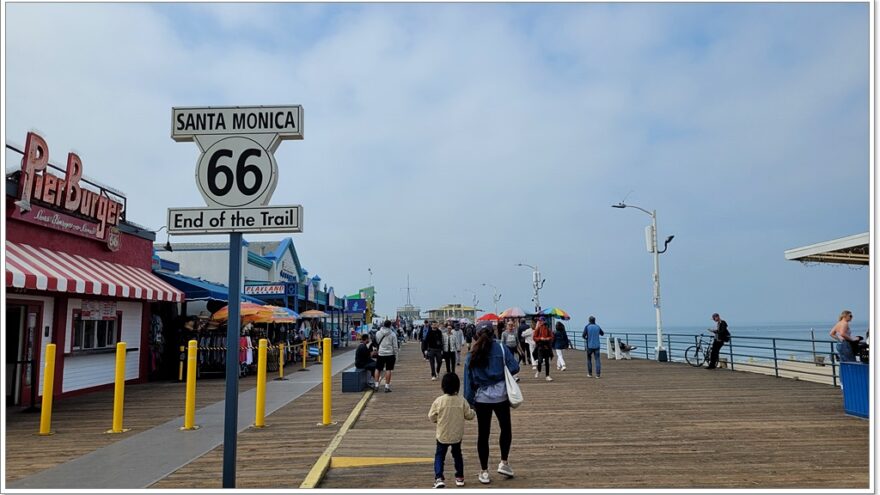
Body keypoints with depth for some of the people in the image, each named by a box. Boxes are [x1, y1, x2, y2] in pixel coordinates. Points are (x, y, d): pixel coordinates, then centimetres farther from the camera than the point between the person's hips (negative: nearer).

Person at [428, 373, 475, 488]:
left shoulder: (439, 401, -16)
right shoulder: (462, 401, -11)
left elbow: (431, 417, -10)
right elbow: (469, 415, -5)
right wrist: (473, 412, 16)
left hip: (442, 435, -2)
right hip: (457, 435, 2)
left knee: (439, 455, 10)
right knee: (457, 455, 21)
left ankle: (439, 478, -3)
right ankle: (459, 477, 28)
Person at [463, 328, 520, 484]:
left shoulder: (471, 356, 2)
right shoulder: (500, 348, -3)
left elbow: (468, 381, 1)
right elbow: (514, 367, -8)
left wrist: (469, 402, 5)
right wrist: (502, 374, 10)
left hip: (481, 398, 1)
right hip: (501, 395, -1)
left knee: (483, 434, 9)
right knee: (506, 428, 21)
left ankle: (484, 471, 15)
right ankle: (504, 462, 19)